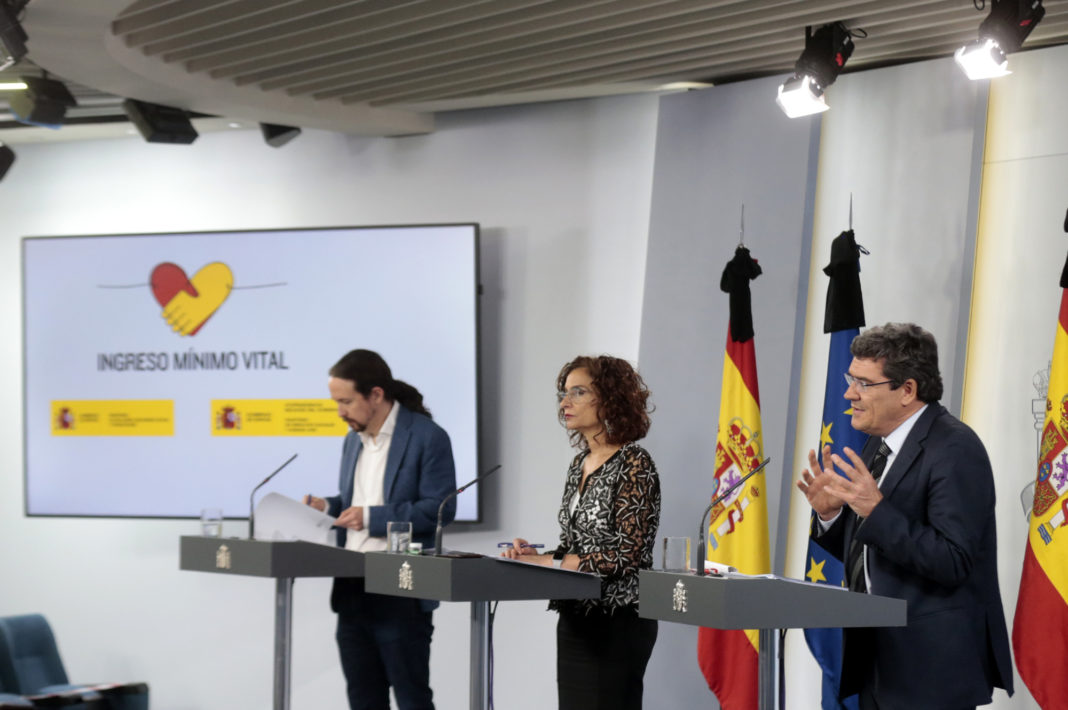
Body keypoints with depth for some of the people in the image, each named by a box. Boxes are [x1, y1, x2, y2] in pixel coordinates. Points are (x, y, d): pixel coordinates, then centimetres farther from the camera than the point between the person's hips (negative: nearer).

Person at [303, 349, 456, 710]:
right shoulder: (353, 441, 16)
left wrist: (372, 517, -19)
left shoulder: (427, 437, -9)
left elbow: (439, 508, -15)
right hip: (352, 590, 8)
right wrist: (328, 506, 5)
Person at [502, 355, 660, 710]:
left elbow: (627, 554, -18)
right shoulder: (580, 464, 14)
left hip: (616, 623, -8)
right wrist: (535, 555, 0)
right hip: (575, 618, 8)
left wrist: (551, 562, -15)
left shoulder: (633, 463, -11)